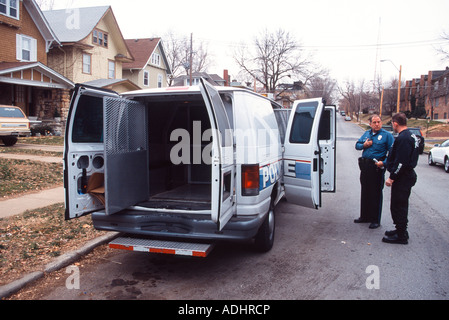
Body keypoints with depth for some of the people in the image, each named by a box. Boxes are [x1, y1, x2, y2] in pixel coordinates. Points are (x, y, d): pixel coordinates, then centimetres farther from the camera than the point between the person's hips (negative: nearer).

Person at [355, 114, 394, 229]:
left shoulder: (386, 135, -5)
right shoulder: (367, 133, 12)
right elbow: (357, 145, 20)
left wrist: (384, 162, -21)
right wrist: (364, 145, -1)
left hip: (377, 167, -6)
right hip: (365, 167, 6)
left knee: (376, 194, -1)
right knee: (365, 192, 14)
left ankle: (375, 220, 9)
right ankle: (365, 216, 28)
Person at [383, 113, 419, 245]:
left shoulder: (403, 139, -21)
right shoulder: (411, 136, 14)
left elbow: (401, 162, -25)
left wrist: (392, 178, -19)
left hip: (403, 178, -11)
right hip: (408, 175, 11)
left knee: (398, 206, -2)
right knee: (400, 205, 19)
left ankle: (401, 236, 6)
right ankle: (401, 230, 30)